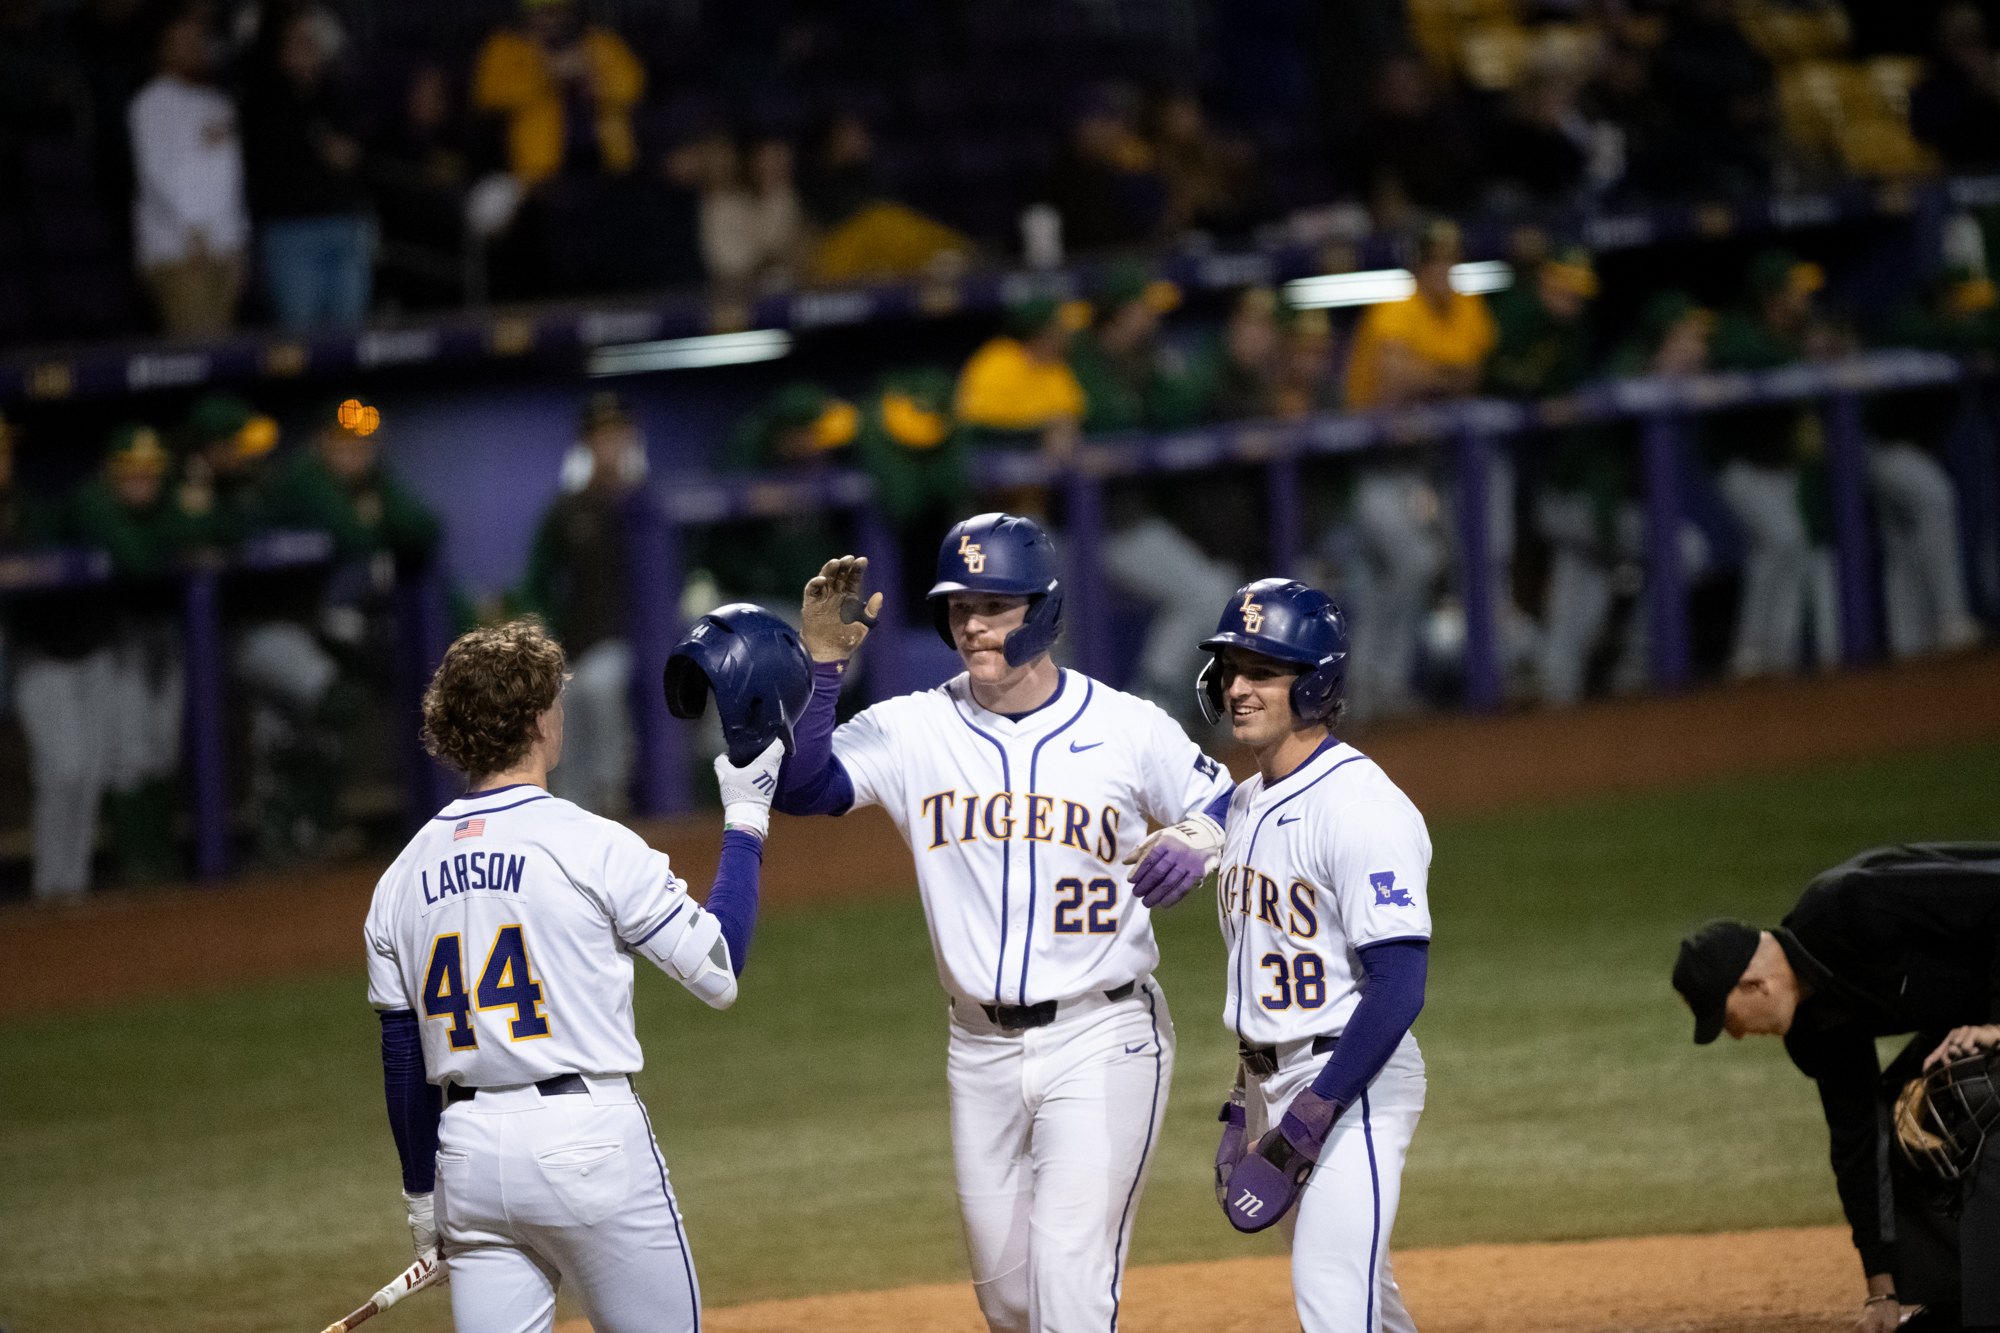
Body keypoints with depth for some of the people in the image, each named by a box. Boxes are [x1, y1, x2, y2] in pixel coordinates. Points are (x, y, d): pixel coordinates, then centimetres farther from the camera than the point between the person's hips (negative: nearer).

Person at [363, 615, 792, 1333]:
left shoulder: (403, 877, 7)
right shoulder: (593, 845, -9)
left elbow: (403, 1059, 12)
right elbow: (718, 971, -4)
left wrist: (422, 1192, 22)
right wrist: (746, 822, 5)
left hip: (467, 1157, 5)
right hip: (588, 1140, -5)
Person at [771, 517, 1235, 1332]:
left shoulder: (1129, 729, -4)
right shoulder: (912, 730, -1)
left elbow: (1224, 807, 8)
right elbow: (796, 784, -13)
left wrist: (1189, 845, -15)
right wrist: (822, 664, -24)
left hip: (1101, 1044, -3)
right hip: (982, 1050, 4)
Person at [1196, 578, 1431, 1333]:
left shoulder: (1359, 807, -18)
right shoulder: (1245, 804, 12)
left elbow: (1397, 987, -23)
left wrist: (1307, 1120, -23)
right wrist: (1245, 1102, 17)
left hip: (1352, 1081, -9)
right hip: (1272, 1082, 9)